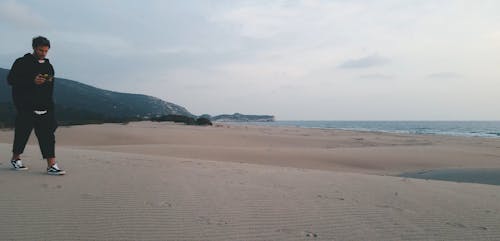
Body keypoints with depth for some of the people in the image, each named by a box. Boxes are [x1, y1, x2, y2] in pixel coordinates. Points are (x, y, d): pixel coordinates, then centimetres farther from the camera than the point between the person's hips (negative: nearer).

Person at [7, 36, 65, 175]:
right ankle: (15, 158, 30)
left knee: (47, 135, -4)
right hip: (26, 107, -4)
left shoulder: (48, 66, 16)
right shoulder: (22, 63, 0)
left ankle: (51, 165, -7)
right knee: (23, 133, 6)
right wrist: (32, 81, -17)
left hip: (45, 108, 4)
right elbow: (11, 79, -8)